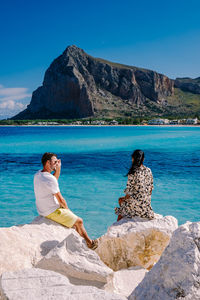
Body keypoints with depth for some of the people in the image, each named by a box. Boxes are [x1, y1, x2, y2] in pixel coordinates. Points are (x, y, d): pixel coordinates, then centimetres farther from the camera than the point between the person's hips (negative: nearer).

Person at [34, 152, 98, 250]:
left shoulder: (38, 174, 2)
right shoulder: (49, 178, -26)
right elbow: (60, 199, -20)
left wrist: (58, 167, 6)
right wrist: (66, 208, -1)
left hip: (43, 210, 10)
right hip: (52, 212, -10)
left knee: (73, 217, 27)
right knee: (79, 221, 6)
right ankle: (89, 242, 25)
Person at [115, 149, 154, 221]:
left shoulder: (133, 173, -20)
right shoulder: (148, 171, -2)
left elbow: (129, 190, -16)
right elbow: (151, 188, 6)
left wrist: (125, 198, 4)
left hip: (136, 203, -5)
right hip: (147, 203, 5)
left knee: (121, 200, 27)